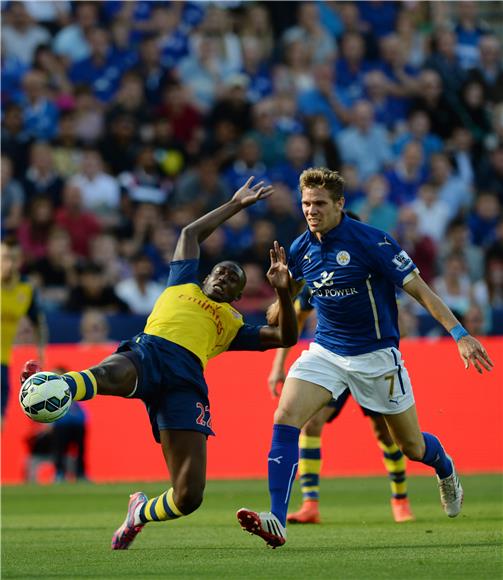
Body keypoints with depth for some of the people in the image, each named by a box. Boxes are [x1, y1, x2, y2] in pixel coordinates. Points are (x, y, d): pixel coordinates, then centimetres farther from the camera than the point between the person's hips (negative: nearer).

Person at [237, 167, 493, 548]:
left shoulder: (370, 241, -17)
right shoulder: (302, 249, -1)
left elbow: (419, 289, -15)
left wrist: (460, 335, -20)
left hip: (376, 355, -4)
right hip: (326, 350, 4)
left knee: (412, 446, 9)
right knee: (285, 419, -20)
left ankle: (445, 469, 48)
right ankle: (276, 522, -25)